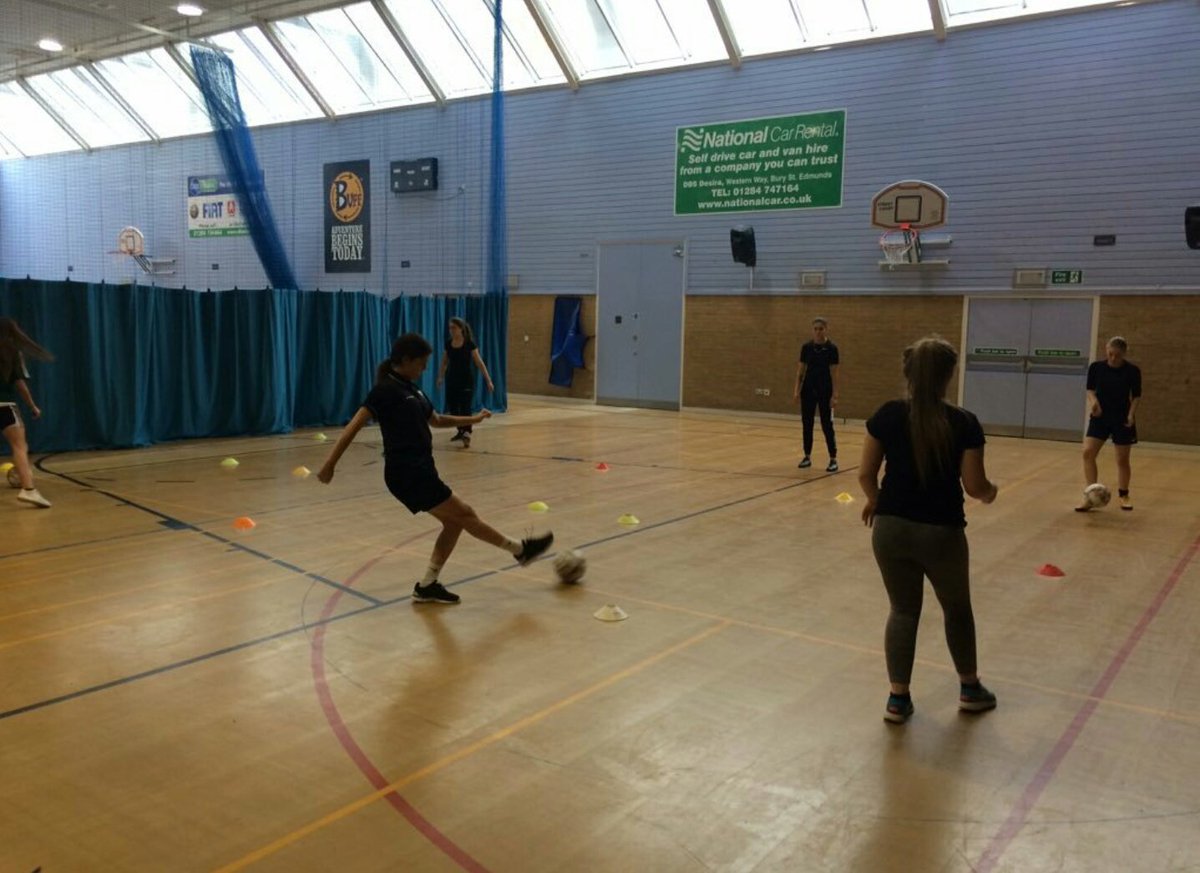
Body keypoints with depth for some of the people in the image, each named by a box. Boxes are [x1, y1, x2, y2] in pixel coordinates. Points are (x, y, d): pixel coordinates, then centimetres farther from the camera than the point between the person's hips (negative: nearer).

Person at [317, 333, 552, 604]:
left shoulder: (412, 389, 14)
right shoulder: (385, 390, -13)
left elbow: (436, 420, 30)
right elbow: (354, 426, -19)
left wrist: (471, 419, 24)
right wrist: (330, 464, -25)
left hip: (420, 472, 10)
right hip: (407, 474, -10)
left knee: (454, 522, 10)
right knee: (464, 514, 1)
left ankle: (427, 587, 16)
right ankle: (520, 549, 14)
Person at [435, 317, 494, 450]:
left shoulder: (469, 343, -11)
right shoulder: (448, 344, 2)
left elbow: (479, 362, -10)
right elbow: (445, 362, 16)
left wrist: (488, 380, -13)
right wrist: (440, 377, 13)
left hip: (466, 380, -5)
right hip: (451, 380, 5)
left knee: (465, 408, -12)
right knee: (452, 408, 11)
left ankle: (467, 435, -18)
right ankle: (461, 431, 30)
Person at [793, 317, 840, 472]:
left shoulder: (831, 348, -7)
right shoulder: (806, 347, 2)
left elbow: (834, 373, -7)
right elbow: (800, 370, 6)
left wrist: (835, 395, -11)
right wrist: (797, 390, -1)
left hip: (825, 390, -4)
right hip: (808, 389, 4)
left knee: (827, 425, -3)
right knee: (807, 424, 7)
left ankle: (833, 459, 2)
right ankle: (807, 457, 17)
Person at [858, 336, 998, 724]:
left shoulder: (887, 415, -7)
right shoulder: (964, 423, -12)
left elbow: (865, 474, -1)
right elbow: (975, 486, -7)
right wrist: (990, 491, 16)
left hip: (891, 529, 2)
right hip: (942, 533, -1)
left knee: (903, 611, 17)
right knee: (957, 608, 22)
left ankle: (898, 699, 17)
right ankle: (970, 689, 39)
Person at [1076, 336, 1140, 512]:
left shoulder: (1132, 371, -9)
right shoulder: (1096, 367, -6)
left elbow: (1136, 396, 0)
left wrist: (1131, 414, -14)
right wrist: (1093, 401, -15)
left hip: (1122, 419, -1)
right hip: (1100, 417, 1)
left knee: (1122, 459, 7)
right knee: (1088, 452, -13)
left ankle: (1123, 495, 28)